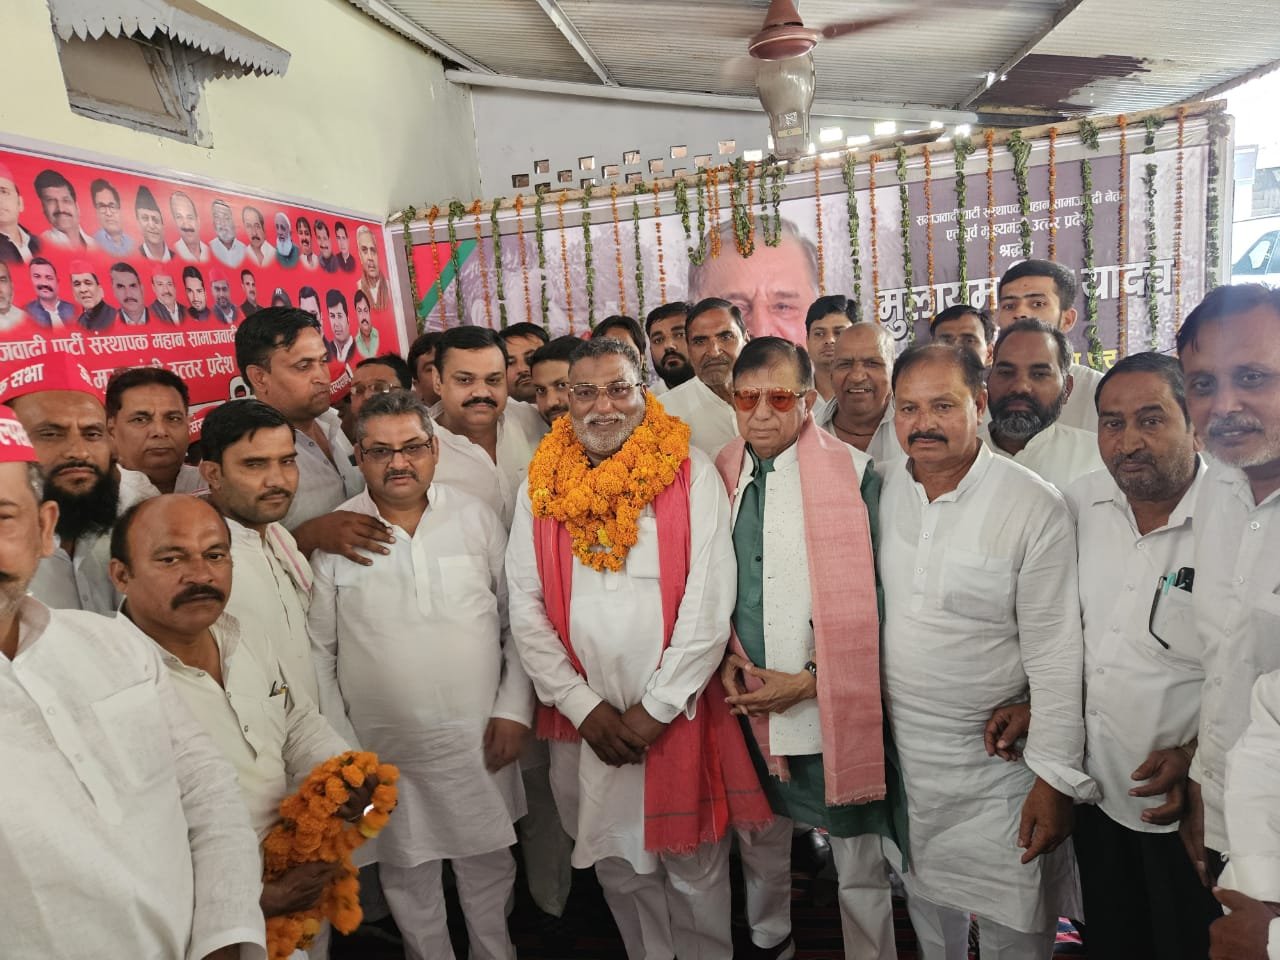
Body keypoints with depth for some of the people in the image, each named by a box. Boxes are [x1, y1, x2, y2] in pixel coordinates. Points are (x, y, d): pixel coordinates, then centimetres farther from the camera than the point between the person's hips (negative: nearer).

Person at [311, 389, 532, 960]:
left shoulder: (476, 518, -2)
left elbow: (516, 622, 2)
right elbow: (318, 649, 0)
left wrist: (514, 710, -3)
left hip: (479, 740, 1)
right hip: (383, 747, -1)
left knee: (489, 866, 17)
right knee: (407, 874, 17)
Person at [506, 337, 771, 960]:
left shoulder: (690, 474, -7)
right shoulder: (542, 485, 2)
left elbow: (709, 602, -11)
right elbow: (525, 607, 1)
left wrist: (655, 709, -11)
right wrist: (584, 706, -5)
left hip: (679, 716, -2)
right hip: (583, 721, 3)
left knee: (696, 871, 11)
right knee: (617, 868, 17)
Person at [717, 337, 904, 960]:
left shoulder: (854, 476, -10)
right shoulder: (718, 477, 2)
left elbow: (864, 599, -10)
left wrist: (808, 679, -13)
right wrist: (728, 658, -3)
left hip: (832, 707, -4)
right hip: (745, 704, 4)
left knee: (860, 863, 8)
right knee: (759, 845, 22)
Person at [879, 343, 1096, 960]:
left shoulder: (1035, 507, -17)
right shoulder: (879, 488, -3)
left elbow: (1056, 654, -15)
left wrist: (1055, 779, -15)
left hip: (996, 754, -4)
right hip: (899, 746, 4)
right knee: (926, 907, 23)